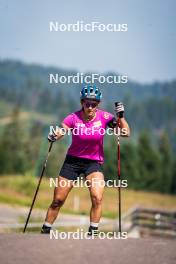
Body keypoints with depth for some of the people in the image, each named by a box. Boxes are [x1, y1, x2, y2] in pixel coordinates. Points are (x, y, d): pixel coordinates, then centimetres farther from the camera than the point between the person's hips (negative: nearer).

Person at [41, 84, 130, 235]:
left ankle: (93, 233, -13)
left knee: (97, 198, -23)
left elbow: (126, 133, -15)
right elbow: (61, 130, -26)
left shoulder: (104, 117, -12)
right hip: (73, 160, 0)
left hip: (94, 162, 0)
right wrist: (54, 136, -49)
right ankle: (45, 231, 23)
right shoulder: (74, 118, -14)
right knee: (58, 200, 6)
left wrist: (121, 116, -31)